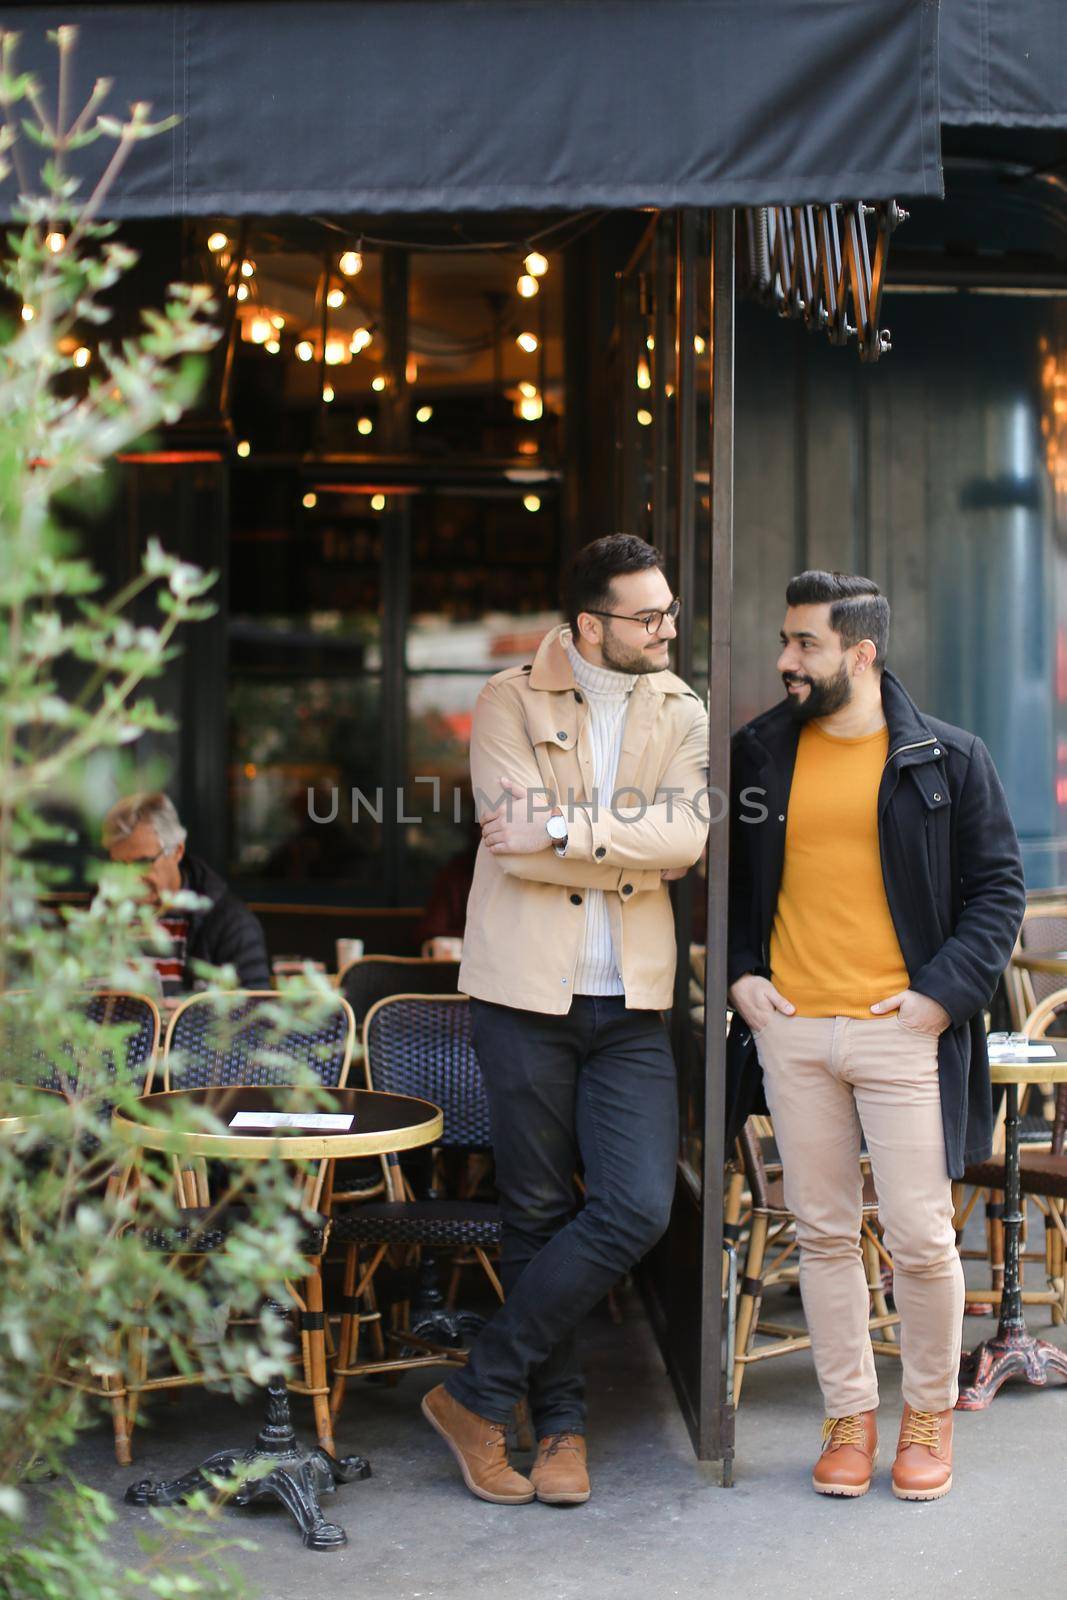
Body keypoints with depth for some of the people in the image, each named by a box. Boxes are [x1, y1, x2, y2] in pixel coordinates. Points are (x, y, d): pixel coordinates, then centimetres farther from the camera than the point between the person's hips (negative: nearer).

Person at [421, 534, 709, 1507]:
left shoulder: (683, 714, 9)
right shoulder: (510, 700, -1)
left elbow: (686, 837, -9)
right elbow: (516, 841, -13)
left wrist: (565, 831, -17)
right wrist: (631, 849, -8)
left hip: (631, 1002, 3)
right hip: (528, 991, -3)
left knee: (639, 1207, -8)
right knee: (539, 1214, 4)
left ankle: (478, 1393, 4)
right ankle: (560, 1418, 20)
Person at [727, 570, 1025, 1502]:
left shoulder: (948, 759, 1)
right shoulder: (760, 754, 9)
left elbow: (999, 887, 3)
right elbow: (730, 875, 18)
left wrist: (944, 991, -8)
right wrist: (739, 971, 5)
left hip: (901, 1032, -3)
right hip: (791, 1030, 3)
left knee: (922, 1239, -1)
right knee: (824, 1234, 8)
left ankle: (930, 1415, 20)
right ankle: (849, 1416, 21)